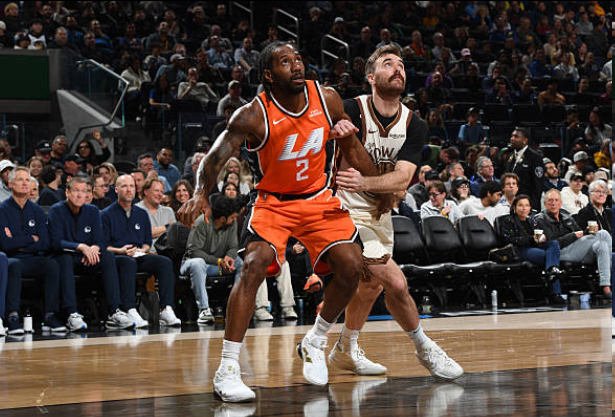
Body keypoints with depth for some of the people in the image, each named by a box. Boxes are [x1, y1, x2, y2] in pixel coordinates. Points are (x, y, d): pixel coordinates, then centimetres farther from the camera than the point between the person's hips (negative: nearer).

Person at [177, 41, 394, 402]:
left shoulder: (327, 99, -9)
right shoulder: (254, 115, -22)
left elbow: (351, 147, 6)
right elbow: (215, 158, -24)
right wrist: (201, 194, -44)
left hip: (318, 198, 4)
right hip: (272, 202, -4)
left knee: (352, 265, -13)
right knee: (255, 264, -27)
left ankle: (315, 343, 13)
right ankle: (227, 370, -25)